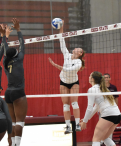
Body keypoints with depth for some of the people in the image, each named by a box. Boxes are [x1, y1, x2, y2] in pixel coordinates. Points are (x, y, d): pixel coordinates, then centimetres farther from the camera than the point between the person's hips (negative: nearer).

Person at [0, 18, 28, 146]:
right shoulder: (18, 60, -6)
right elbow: (22, 45, 3)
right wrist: (18, 29, 11)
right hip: (18, 93, -6)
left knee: (13, 121, 9)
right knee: (20, 120, -9)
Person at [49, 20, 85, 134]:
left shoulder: (78, 62, -19)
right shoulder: (67, 55, -7)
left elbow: (69, 69, -32)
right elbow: (62, 43, -7)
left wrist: (57, 66, -39)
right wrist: (61, 29, -12)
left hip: (74, 83, -4)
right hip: (64, 83, 4)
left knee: (74, 102, -14)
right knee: (65, 104, -2)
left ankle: (77, 124, -16)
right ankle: (68, 126, -4)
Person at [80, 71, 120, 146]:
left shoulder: (92, 90, -4)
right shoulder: (102, 88, 23)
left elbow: (90, 108, -7)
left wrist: (84, 121, 3)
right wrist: (87, 118, 33)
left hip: (108, 115, -8)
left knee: (96, 139, -4)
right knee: (105, 138, 22)